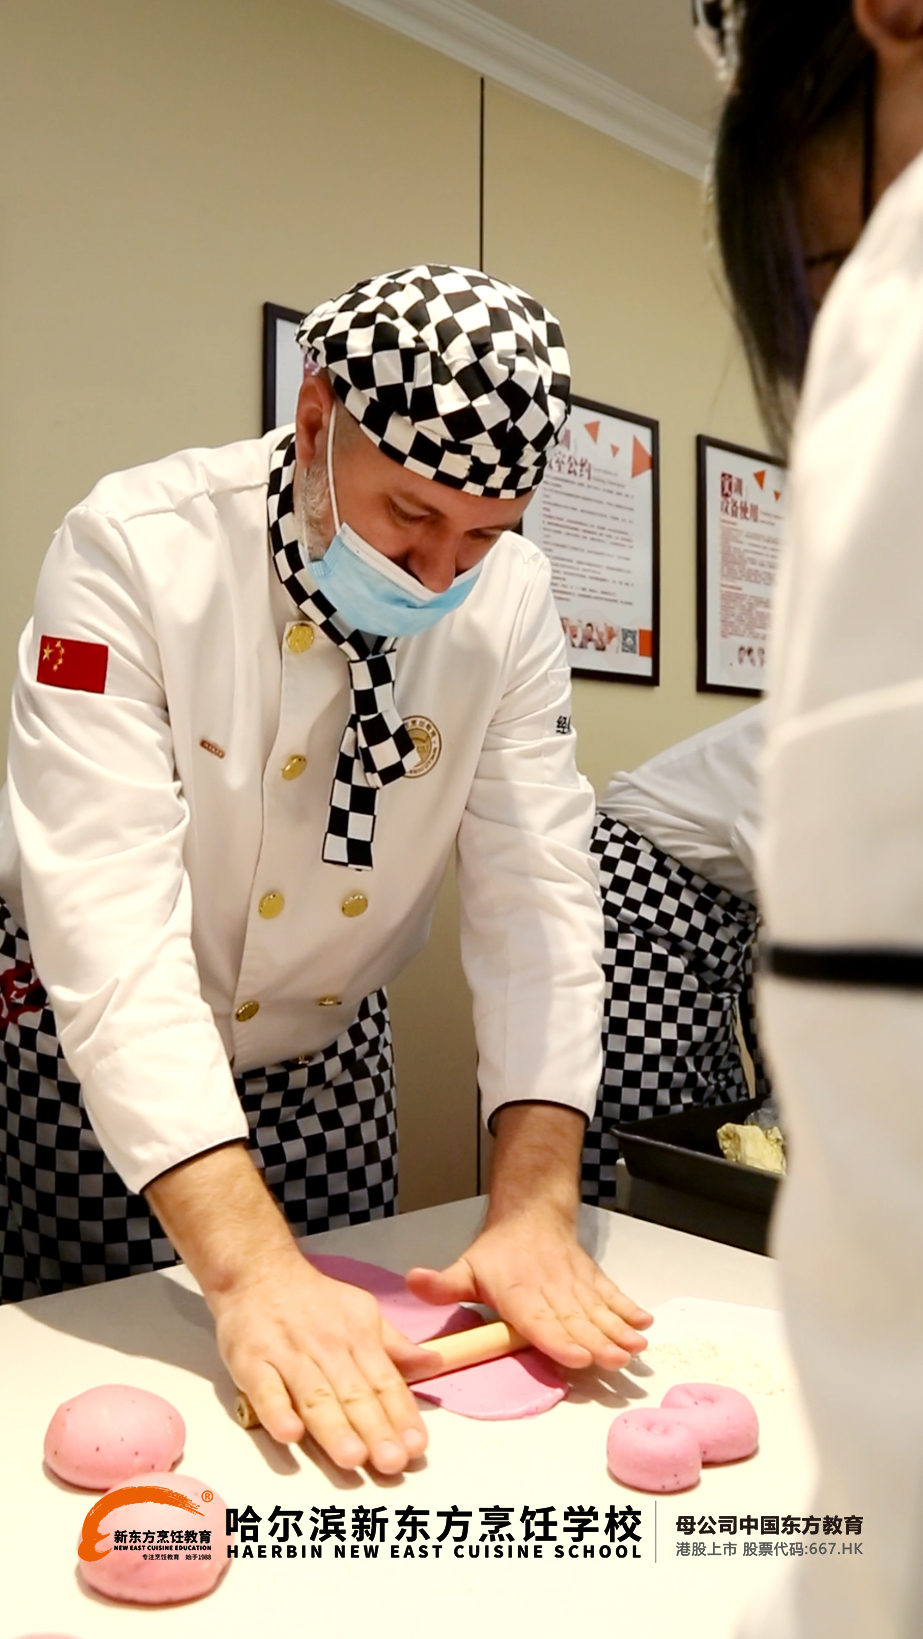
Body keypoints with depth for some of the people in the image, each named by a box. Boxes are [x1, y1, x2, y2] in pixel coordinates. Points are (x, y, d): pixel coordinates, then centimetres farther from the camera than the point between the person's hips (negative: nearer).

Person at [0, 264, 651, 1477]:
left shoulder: (510, 599, -13)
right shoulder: (136, 550, -26)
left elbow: (535, 885, -17)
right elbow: (110, 913, -33)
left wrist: (536, 1205, -27)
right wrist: (248, 1264, -41)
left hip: (325, 1058, 4)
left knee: (355, 1385, 14)